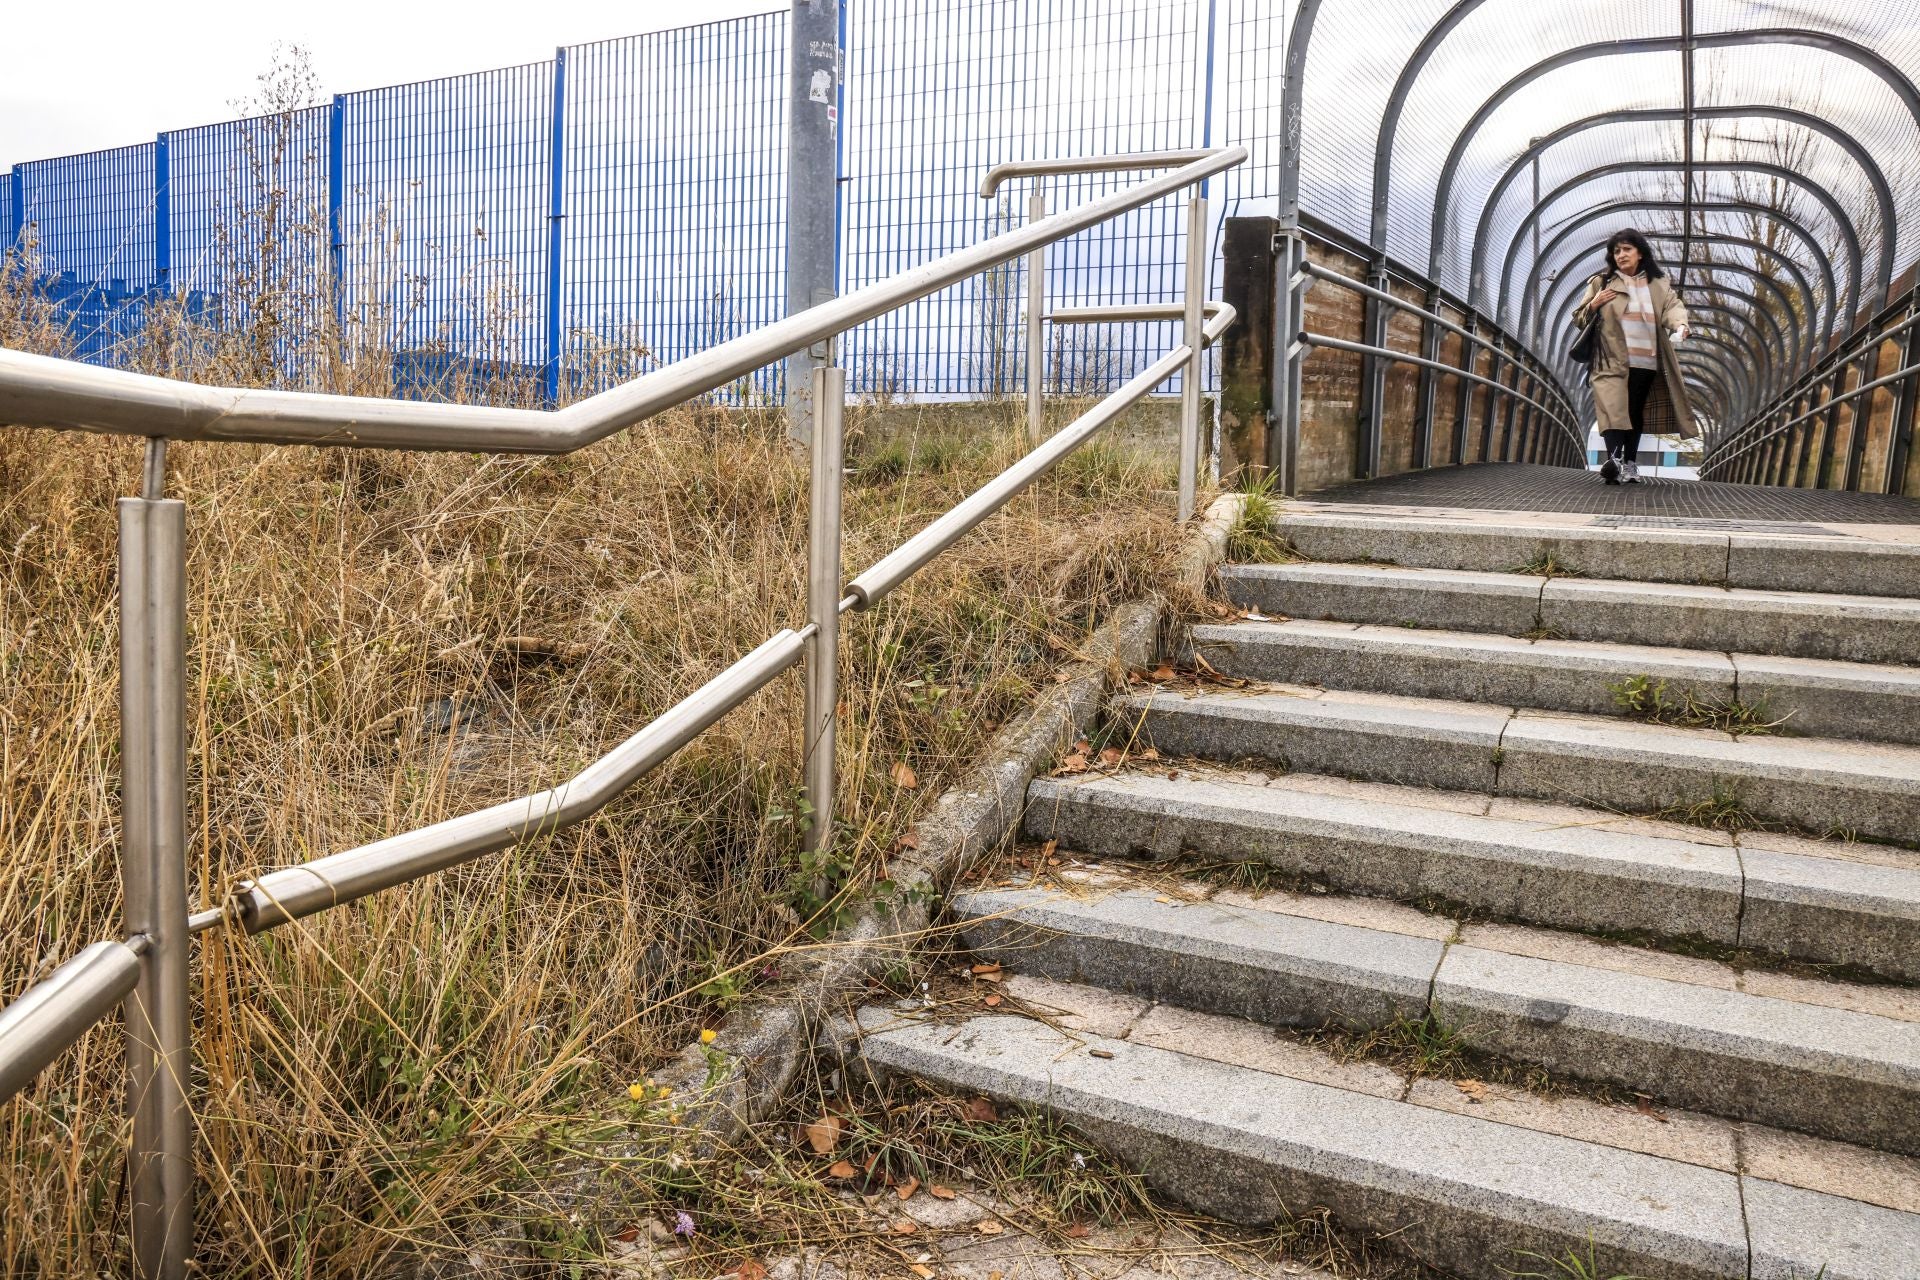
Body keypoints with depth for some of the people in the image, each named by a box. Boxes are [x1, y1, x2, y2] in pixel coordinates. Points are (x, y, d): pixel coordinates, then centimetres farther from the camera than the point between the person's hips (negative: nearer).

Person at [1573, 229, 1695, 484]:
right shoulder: (1601, 282, 11)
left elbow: (1673, 305, 0)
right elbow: (1579, 319, 12)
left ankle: (1630, 464, 12)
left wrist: (1679, 324, -22)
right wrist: (1594, 305, -10)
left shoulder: (1659, 283, 14)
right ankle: (1614, 458, -35)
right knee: (1613, 407, -21)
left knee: (1636, 412, 7)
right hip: (1612, 360, -3)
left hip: (1645, 362, 3)